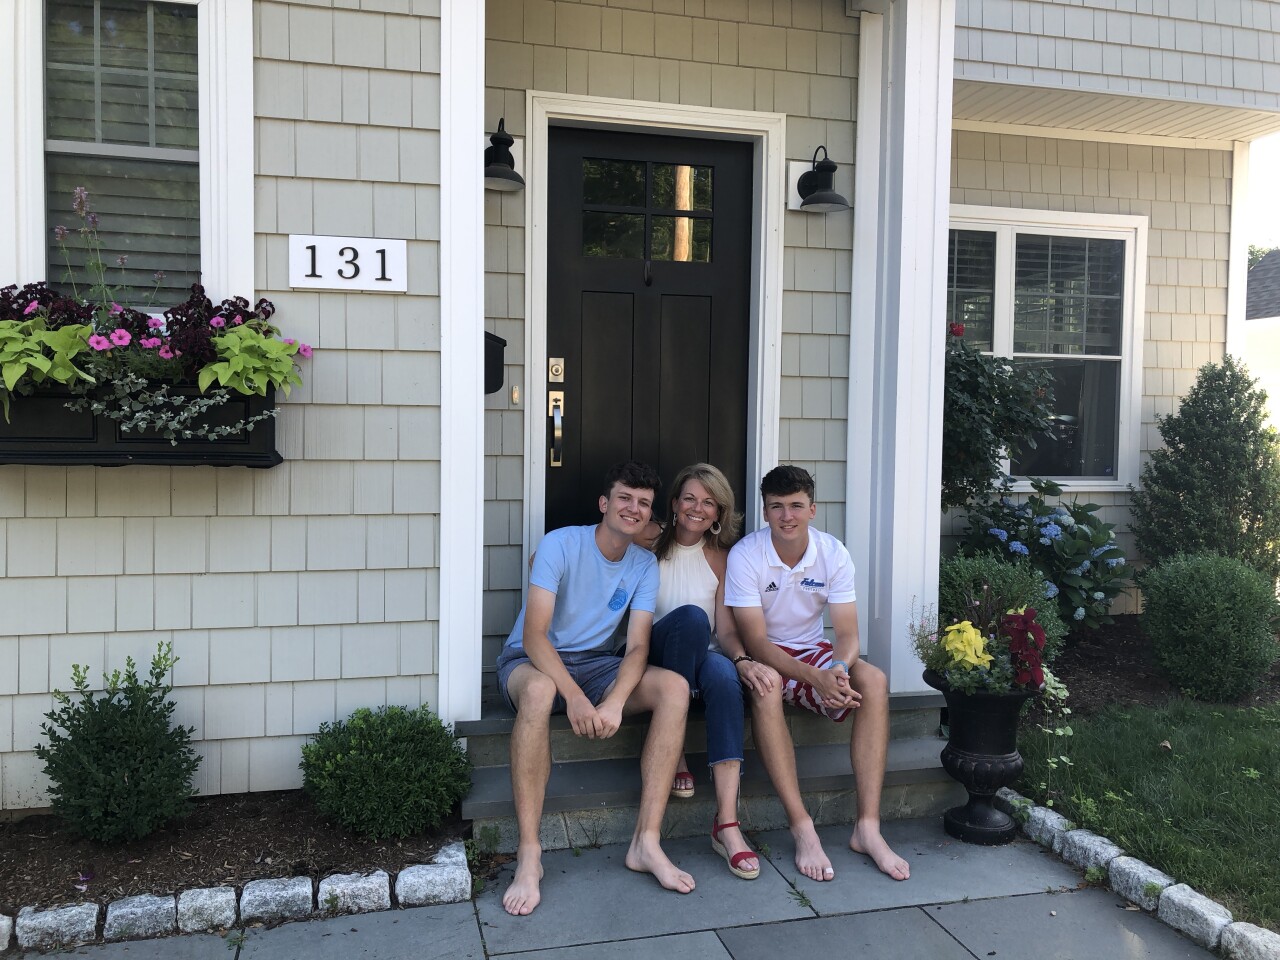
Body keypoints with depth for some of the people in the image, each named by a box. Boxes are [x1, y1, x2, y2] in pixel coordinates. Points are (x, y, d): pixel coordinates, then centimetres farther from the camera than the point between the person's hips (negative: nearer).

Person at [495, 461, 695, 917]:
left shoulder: (644, 564, 1)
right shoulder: (560, 544, -14)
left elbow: (638, 646, -9)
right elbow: (534, 633, -22)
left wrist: (616, 701, -29)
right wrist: (574, 697, -37)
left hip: (595, 664, 5)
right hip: (532, 660, -4)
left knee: (675, 687, -22)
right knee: (539, 691, -41)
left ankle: (646, 841, -22)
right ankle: (528, 856, -35)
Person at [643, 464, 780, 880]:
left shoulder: (720, 557, 8)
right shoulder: (649, 546, 1)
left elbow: (726, 630, 1)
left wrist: (742, 659, -21)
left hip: (698, 658, 2)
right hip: (651, 655, -2)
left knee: (724, 674, -35)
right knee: (691, 616, -33)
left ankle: (726, 823, -37)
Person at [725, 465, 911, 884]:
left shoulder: (833, 553, -7)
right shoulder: (745, 555, -17)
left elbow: (847, 632, -10)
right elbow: (755, 640, -21)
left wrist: (839, 670, -34)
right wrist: (815, 677, -35)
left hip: (812, 651, 4)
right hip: (763, 656, -3)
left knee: (874, 681, -25)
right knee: (766, 690, -38)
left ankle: (867, 827, -24)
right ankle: (802, 829, -31)